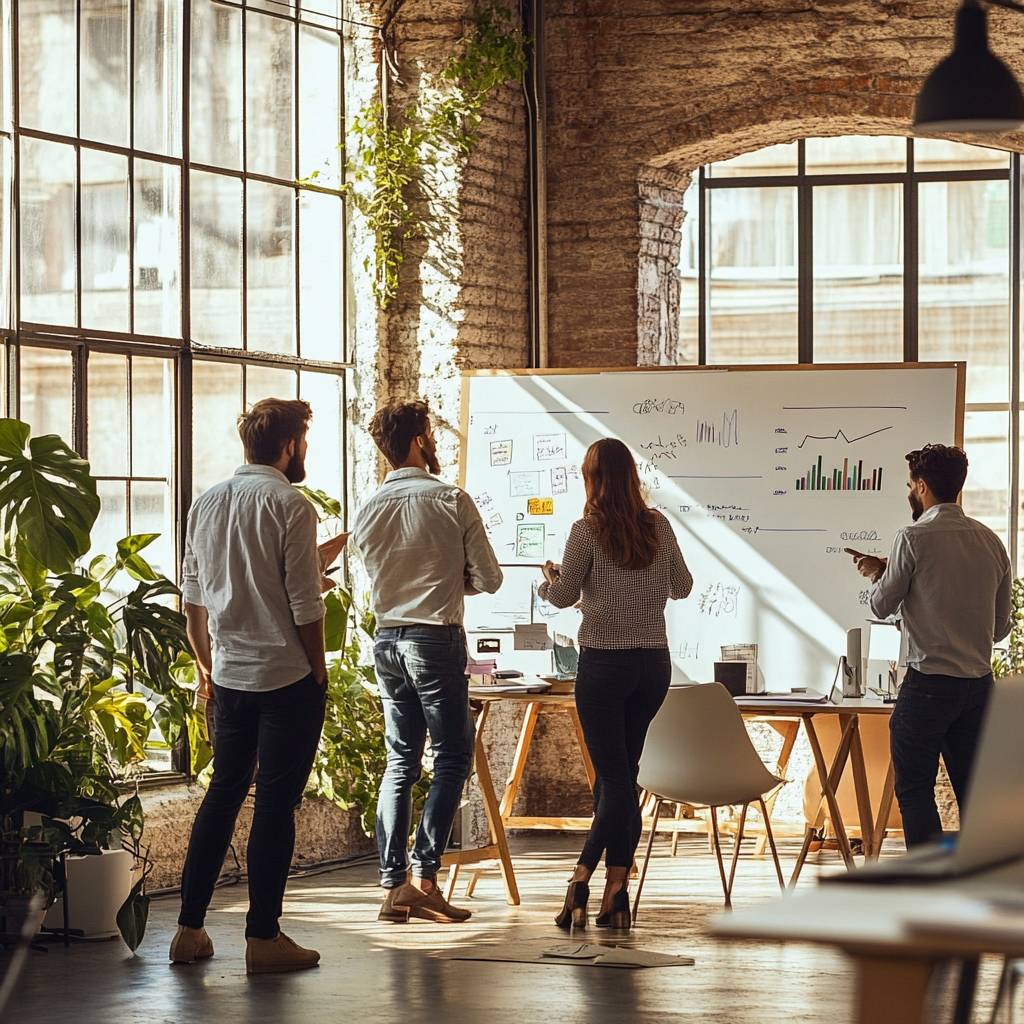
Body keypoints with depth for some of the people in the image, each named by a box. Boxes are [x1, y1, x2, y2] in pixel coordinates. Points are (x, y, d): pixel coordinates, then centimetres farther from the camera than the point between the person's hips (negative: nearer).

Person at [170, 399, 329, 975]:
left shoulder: (207, 505, 8)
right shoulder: (290, 506, -11)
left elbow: (193, 598, 12)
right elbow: (306, 606, -12)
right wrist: (318, 670, 0)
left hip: (229, 675, 6)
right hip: (286, 676, -6)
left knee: (223, 793, 14)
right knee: (276, 803, -1)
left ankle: (190, 929, 15)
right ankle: (263, 938, 1)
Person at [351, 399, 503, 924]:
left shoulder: (368, 511, 5)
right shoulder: (452, 501, -9)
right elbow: (488, 578, -5)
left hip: (387, 639, 6)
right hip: (436, 639, -5)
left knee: (401, 761, 11)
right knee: (452, 756, 1)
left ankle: (393, 885, 8)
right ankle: (424, 876, -8)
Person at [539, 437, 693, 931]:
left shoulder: (587, 530, -10)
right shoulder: (659, 527, 4)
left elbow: (563, 596, -4)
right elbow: (682, 586, 15)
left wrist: (548, 579, 17)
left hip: (604, 663, -4)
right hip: (654, 663, 4)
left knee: (614, 777, -1)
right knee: (623, 774, 10)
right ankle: (615, 890, 7)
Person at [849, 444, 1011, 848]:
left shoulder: (915, 538, -10)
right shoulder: (991, 541, 8)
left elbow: (882, 606, 1)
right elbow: (1001, 627, 14)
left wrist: (876, 573, 20)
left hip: (929, 682, -6)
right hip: (980, 683, 6)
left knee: (914, 789, 1)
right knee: (973, 789, 10)